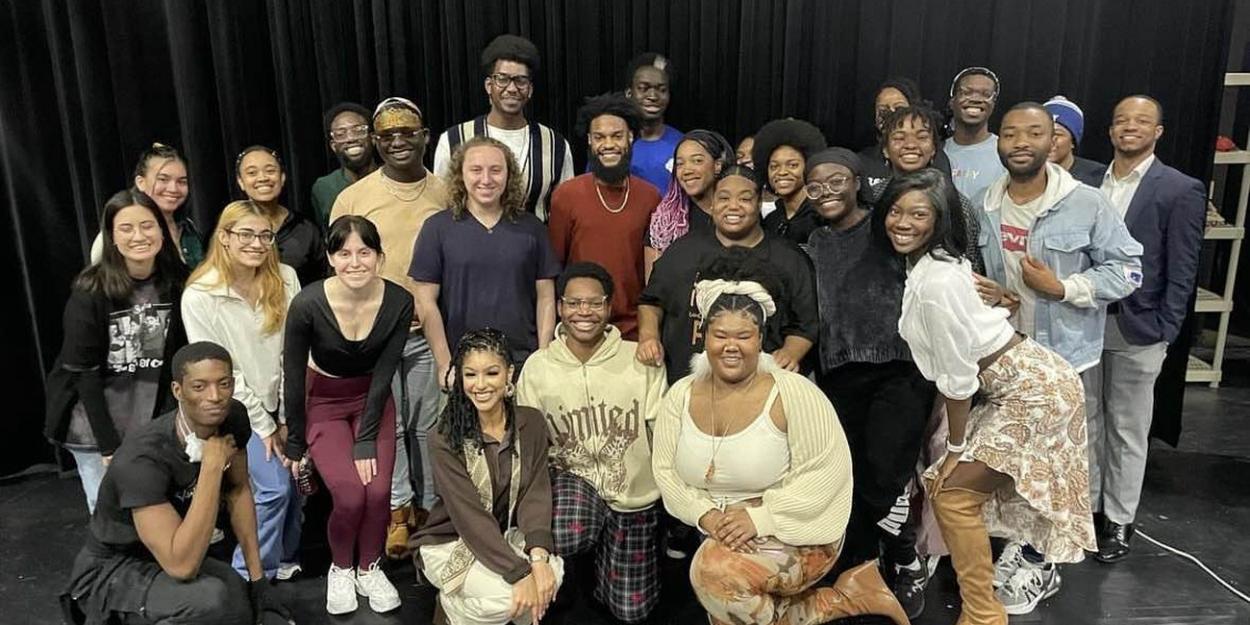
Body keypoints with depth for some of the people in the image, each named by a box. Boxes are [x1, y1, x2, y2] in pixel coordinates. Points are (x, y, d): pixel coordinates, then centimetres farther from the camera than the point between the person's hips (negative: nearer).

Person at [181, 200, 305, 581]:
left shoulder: (285, 279, -7)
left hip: (281, 404, 4)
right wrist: (263, 424, -11)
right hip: (238, 408, -4)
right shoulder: (199, 296, -16)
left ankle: (283, 558, 28)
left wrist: (289, 416, -6)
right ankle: (250, 575, 9)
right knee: (274, 487, -12)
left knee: (297, 482, 2)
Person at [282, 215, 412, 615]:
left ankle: (369, 568, 13)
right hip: (323, 403, -2)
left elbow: (383, 376, -12)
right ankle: (340, 569, 13)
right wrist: (294, 445, -3)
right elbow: (294, 378, -12)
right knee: (349, 494, -18)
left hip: (373, 401, 2)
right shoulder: (308, 305, -25)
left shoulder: (399, 302, -21)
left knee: (378, 490, -16)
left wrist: (366, 441, -14)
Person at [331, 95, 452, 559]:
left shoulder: (446, 195, 3)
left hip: (430, 332, 1)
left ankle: (427, 507, 28)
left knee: (429, 425, 11)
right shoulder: (352, 198, -1)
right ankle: (398, 510, 23)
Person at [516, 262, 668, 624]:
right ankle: (591, 544, 2)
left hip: (635, 492, 1)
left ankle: (605, 550, 37)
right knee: (563, 537, -36)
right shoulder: (537, 367, -7)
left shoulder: (642, 360, -12)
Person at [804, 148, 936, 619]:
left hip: (900, 368, -4)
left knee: (885, 475, -13)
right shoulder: (814, 245, 15)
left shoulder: (887, 227, 3)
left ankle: (907, 565, 14)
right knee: (849, 481, 4)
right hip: (840, 376, 4)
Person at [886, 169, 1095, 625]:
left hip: (1034, 391, -9)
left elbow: (958, 376, -19)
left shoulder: (937, 281, -24)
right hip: (1022, 382, 9)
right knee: (995, 486, 20)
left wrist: (956, 449, -7)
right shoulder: (927, 265, 5)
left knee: (953, 494, -5)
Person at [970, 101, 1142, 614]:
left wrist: (1063, 287, -20)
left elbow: (1128, 268, -9)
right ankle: (1022, 541, 36)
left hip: (1064, 358, -4)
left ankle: (1038, 562, 25)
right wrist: (985, 294, -6)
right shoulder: (985, 205, 1)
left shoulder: (1086, 204, -13)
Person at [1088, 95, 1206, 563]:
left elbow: (1182, 272, -6)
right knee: (1087, 422, 14)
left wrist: (1162, 334, -11)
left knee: (1128, 432, 9)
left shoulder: (1181, 190, -5)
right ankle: (1086, 504, 29)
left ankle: (1118, 520, 23)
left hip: (1137, 330, -3)